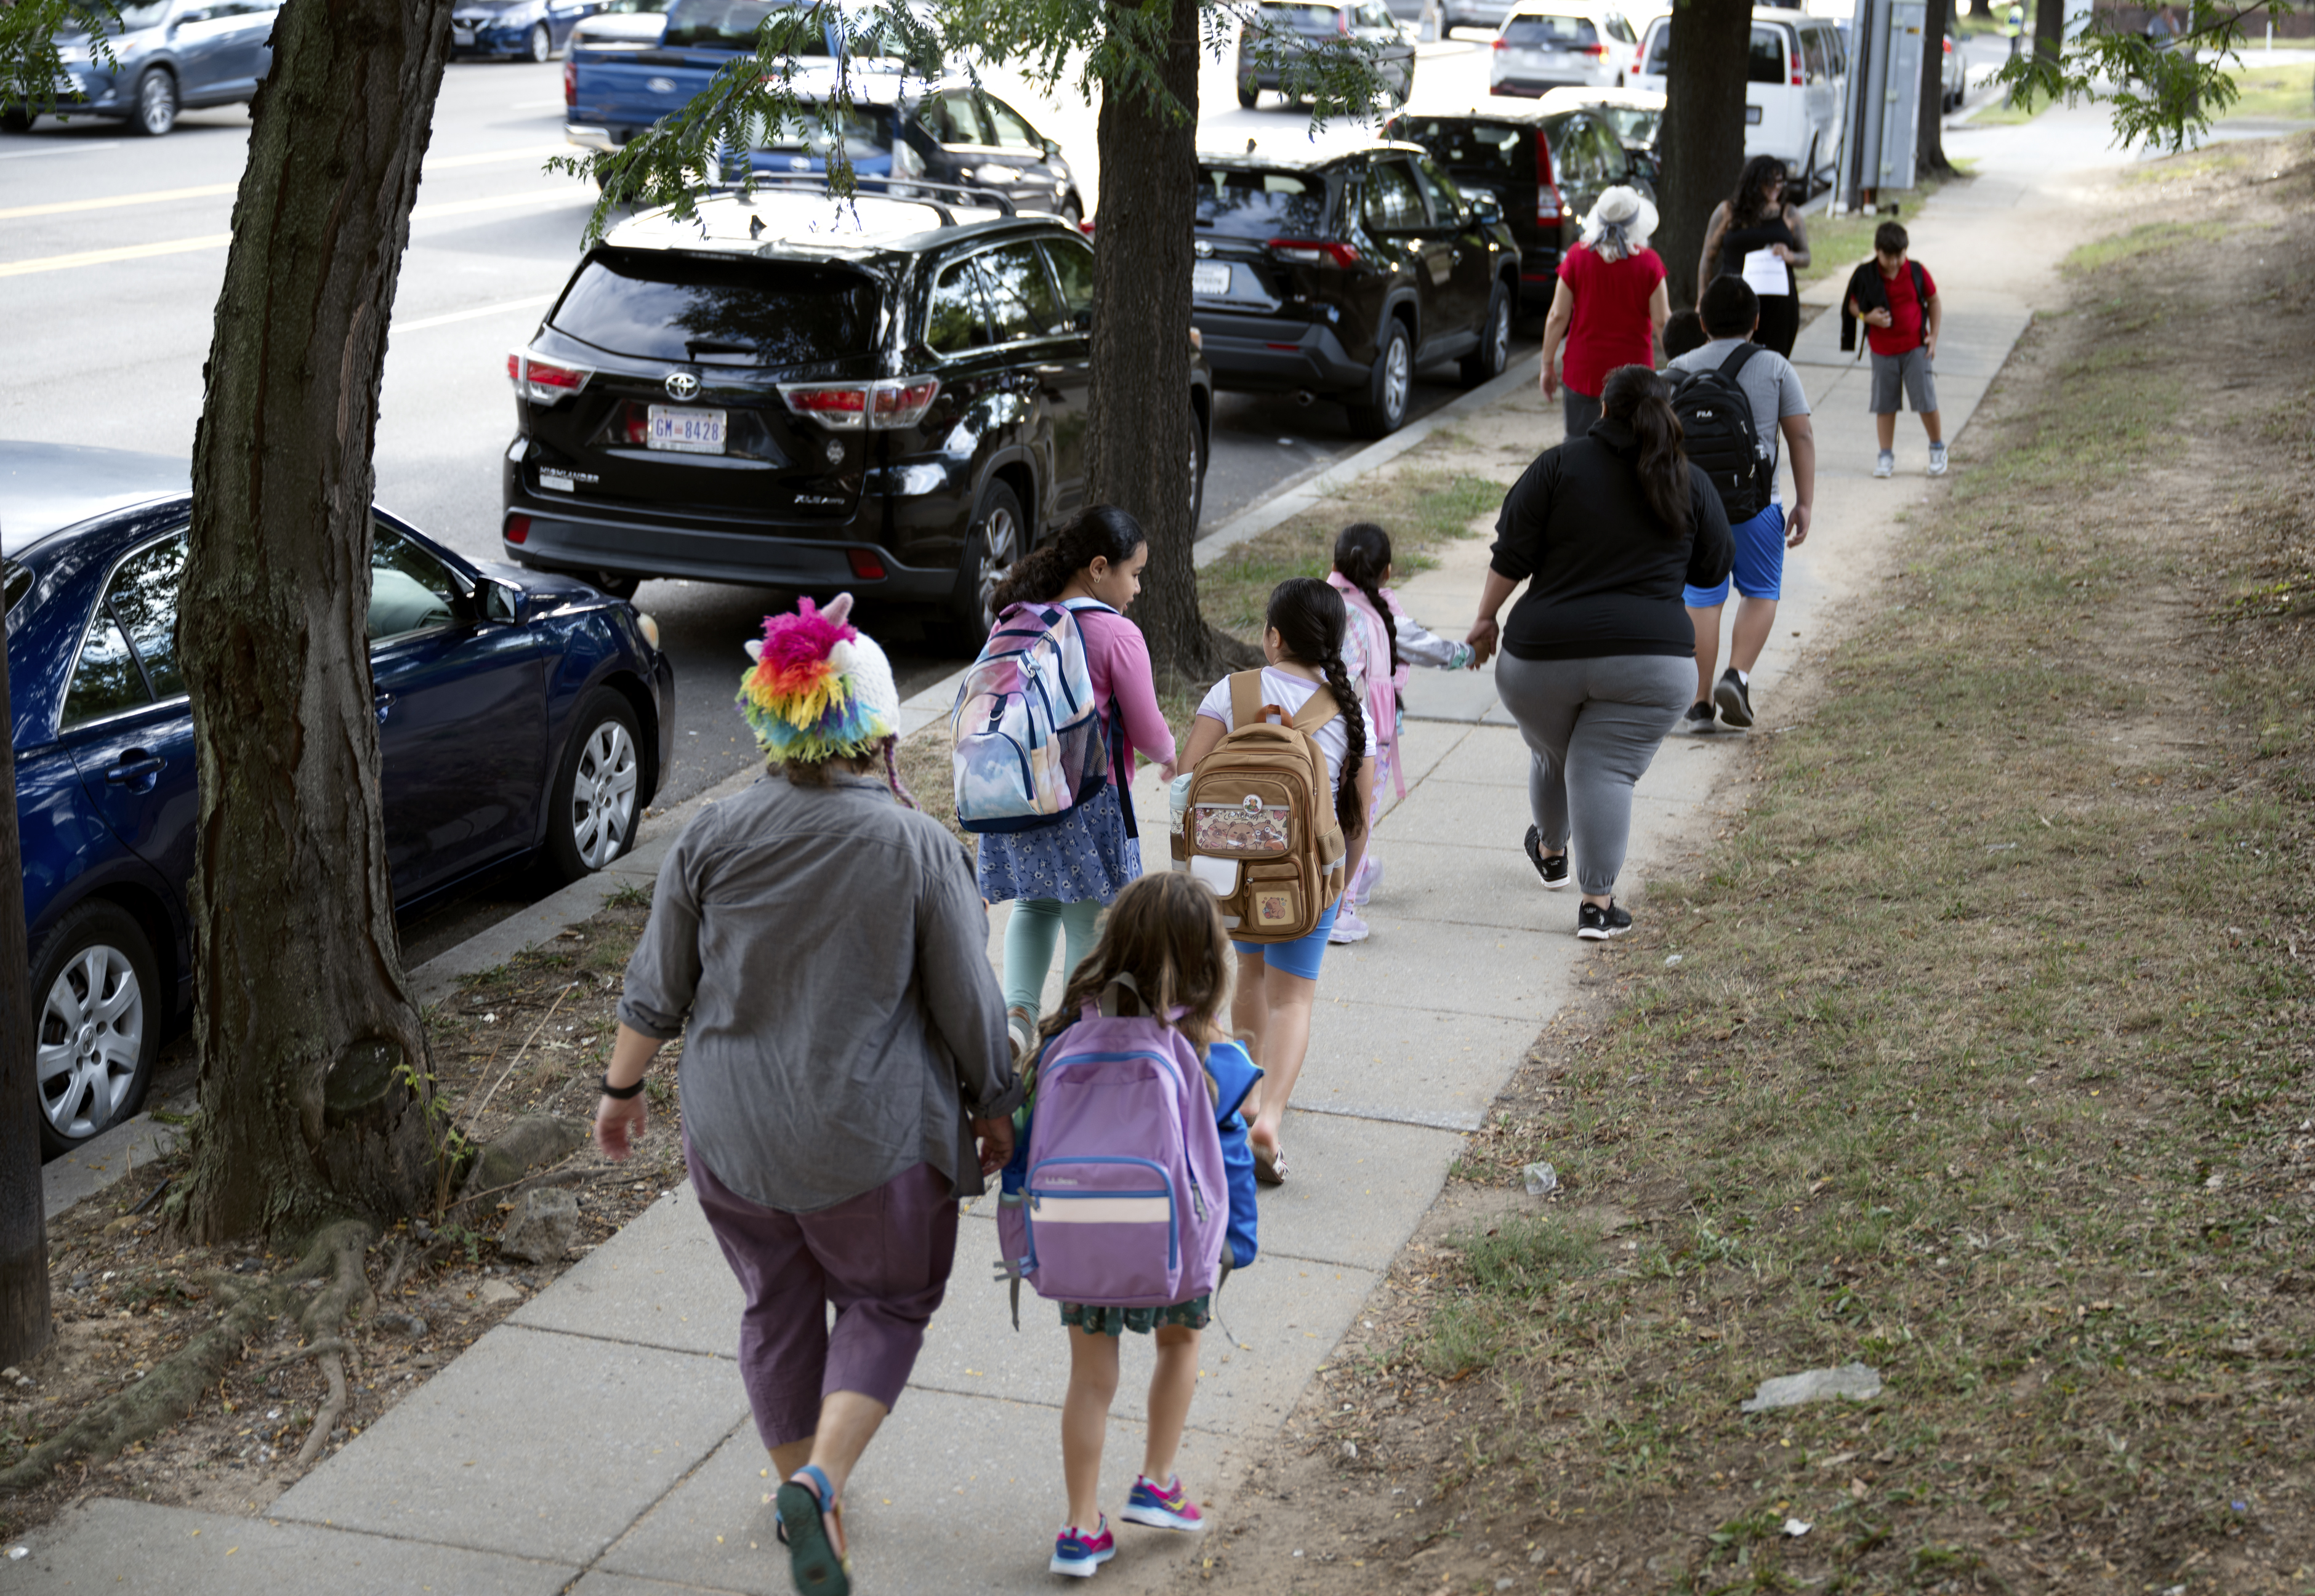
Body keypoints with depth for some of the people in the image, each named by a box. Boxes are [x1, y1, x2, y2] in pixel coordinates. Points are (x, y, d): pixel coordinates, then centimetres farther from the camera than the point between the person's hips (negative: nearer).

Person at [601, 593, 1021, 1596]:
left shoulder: (712, 840, -7)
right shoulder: (919, 850, -14)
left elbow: (656, 991, 1)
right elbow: (969, 1008, -7)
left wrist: (622, 1088, 17)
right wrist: (993, 1111, 9)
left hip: (733, 1135, 3)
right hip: (873, 1138, -3)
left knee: (776, 1307, 21)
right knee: (886, 1301, 15)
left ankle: (800, 1488, 34)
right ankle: (819, 1482, -5)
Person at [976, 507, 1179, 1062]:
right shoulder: (1117, 635, -15)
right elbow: (1148, 731, -10)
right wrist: (1169, 757, 12)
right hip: (1088, 803, -5)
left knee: (1034, 904, 23)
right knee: (1090, 928, 8)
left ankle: (1018, 1011, 3)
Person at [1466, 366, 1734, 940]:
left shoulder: (1559, 465, 0)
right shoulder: (1691, 485, 5)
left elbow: (1511, 555, -2)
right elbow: (1712, 571, 14)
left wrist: (1487, 618, 9)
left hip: (1544, 652, 0)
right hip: (1650, 656, 0)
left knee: (1552, 756, 22)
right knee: (1606, 772, -3)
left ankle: (1551, 852, 46)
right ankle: (1598, 902, -10)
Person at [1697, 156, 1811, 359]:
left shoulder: (1789, 214, 11)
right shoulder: (1728, 211, 7)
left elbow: (1806, 257, 14)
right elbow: (1709, 258, 10)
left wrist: (1789, 256, -10)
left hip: (1778, 304, 1)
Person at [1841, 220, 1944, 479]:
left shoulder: (1917, 272, -3)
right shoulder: (1865, 276, -6)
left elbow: (1933, 302, 8)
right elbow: (1852, 305, 4)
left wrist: (1933, 335, 1)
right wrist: (1867, 316, -17)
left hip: (1916, 348, 0)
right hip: (1882, 351, 0)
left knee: (1926, 401, -1)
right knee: (1884, 404, 5)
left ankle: (1937, 449, 20)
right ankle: (1886, 456, 16)